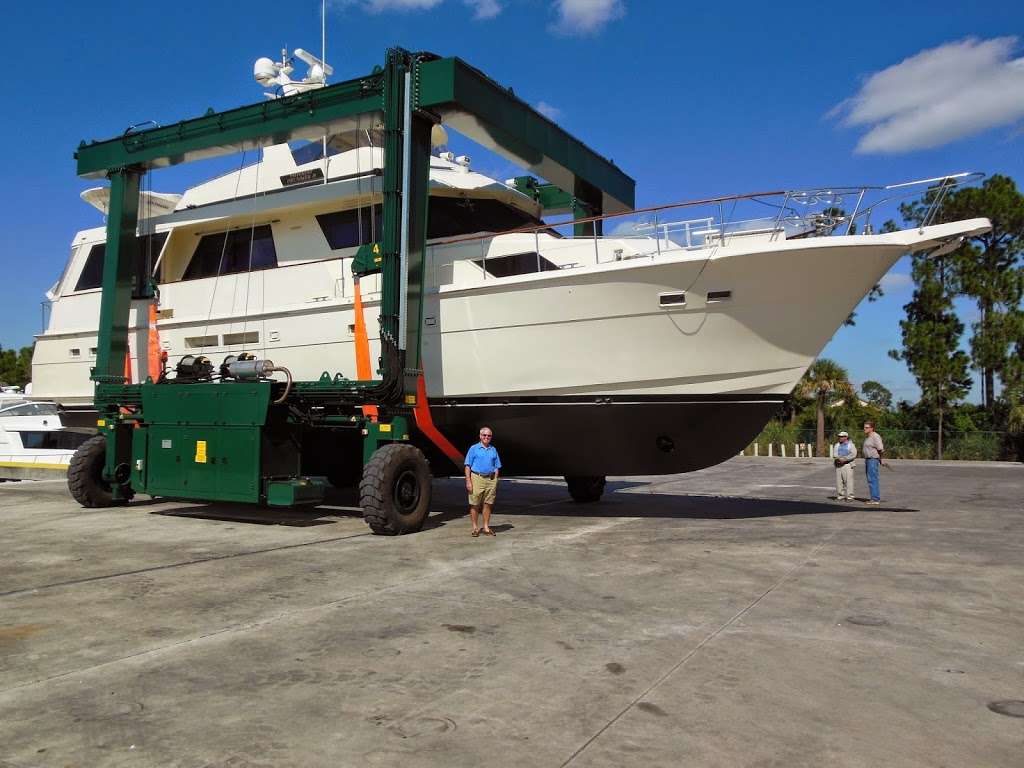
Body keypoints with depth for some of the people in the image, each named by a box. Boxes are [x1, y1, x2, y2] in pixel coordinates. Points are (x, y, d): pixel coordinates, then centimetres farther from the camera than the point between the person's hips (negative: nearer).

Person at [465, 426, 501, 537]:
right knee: (474, 505, -1)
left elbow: (496, 468, 17)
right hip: (477, 478, -3)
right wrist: (468, 481, -8)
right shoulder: (474, 449, 4)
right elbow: (468, 466, 0)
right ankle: (475, 528, 7)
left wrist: (495, 482, 8)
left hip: (491, 479, 3)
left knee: (488, 504, 5)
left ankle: (486, 528, 13)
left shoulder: (493, 450, 15)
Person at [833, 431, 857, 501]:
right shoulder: (837, 445, 17)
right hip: (838, 465, 5)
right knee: (839, 481, 3)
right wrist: (839, 459, -14)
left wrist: (844, 459, -16)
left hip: (847, 465, -5)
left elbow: (853, 454, -11)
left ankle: (849, 497, -5)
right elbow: (835, 453, 6)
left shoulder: (851, 445, 1)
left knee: (848, 481, -8)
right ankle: (840, 496, 8)